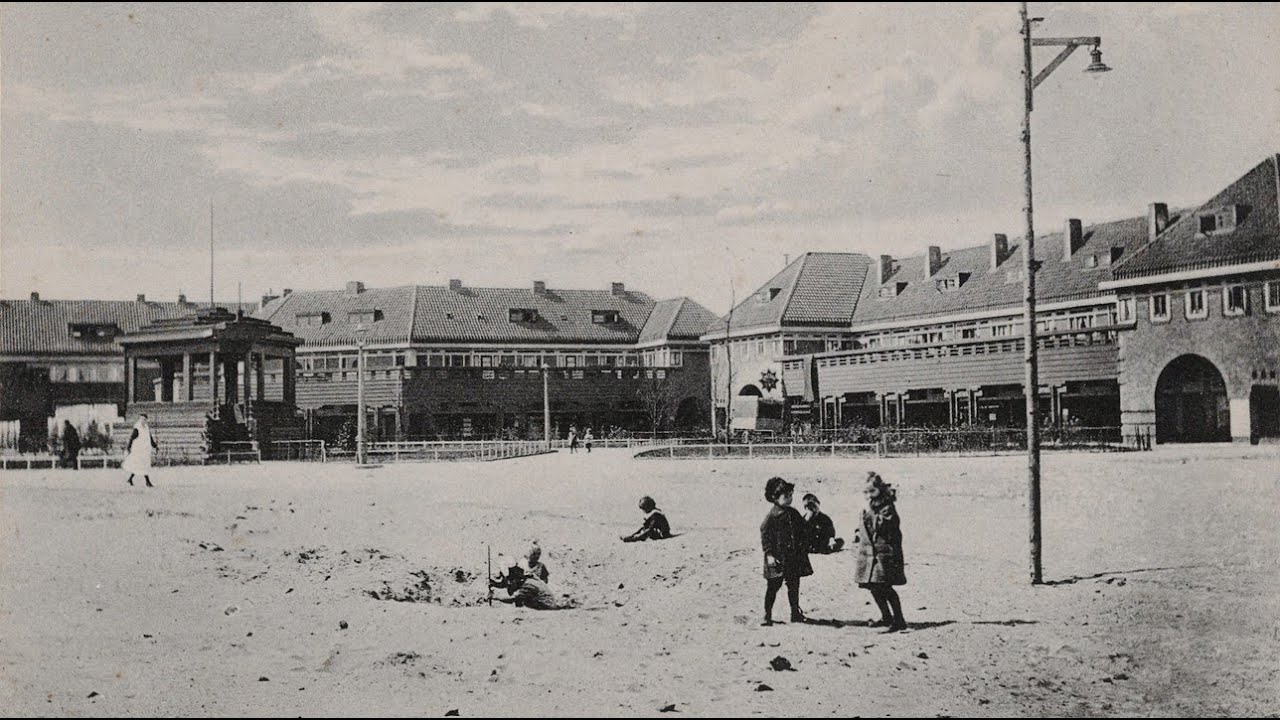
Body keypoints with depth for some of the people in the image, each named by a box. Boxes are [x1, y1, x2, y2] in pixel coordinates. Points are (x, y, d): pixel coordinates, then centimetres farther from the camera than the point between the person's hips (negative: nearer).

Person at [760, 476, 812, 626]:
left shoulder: (794, 513, 9)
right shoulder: (771, 517, -10)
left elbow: (804, 531, 17)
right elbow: (765, 535, -12)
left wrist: (804, 547, 10)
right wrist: (769, 554, -17)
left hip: (794, 557, 5)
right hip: (778, 557, -5)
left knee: (794, 586, 10)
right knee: (773, 586, -1)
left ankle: (795, 613, 21)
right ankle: (767, 615, 7)